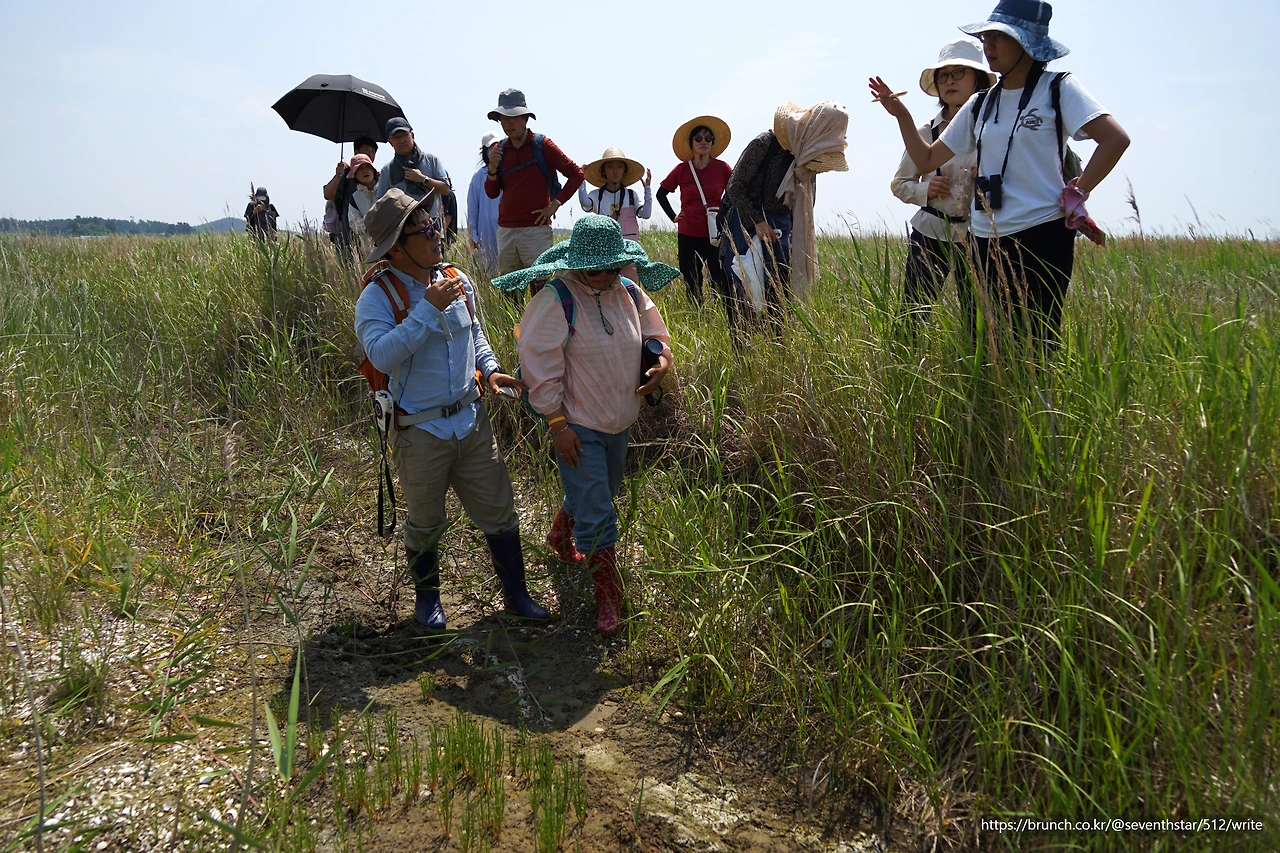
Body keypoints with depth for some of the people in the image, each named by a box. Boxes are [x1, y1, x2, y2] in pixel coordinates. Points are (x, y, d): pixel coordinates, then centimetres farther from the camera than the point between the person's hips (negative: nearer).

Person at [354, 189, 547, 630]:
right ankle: (427, 597, 38)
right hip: (420, 432, -4)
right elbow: (382, 355, -34)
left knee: (499, 512, 11)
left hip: (472, 421, 5)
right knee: (425, 523, 15)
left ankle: (516, 594, 30)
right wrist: (428, 309, -33)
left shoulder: (456, 280, 1)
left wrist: (489, 369, 1)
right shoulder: (377, 298, -17)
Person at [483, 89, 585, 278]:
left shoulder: (542, 145, -2)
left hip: (536, 229, -5)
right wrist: (492, 168, -8)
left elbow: (576, 173, -3)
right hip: (505, 230, 5)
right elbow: (491, 193, 11)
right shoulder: (500, 150, 10)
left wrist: (554, 206, -7)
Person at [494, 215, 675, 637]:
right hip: (578, 426, -7)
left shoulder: (629, 293, 1)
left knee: (601, 493, 27)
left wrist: (661, 360, -5)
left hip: (620, 421, 7)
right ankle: (608, 597, 13)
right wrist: (558, 424, -20)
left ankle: (560, 535, 56)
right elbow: (540, 367, -19)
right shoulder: (555, 301, -19)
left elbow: (654, 331, 18)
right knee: (597, 517, -4)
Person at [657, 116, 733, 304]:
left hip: (715, 235, -1)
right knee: (692, 286, 6)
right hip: (688, 236, 2)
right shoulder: (682, 169, 3)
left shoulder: (722, 168, 0)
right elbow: (661, 193, 15)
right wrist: (672, 216, 6)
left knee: (721, 283, -10)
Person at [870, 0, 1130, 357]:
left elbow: (1115, 139, -13)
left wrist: (1077, 194, -12)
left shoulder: (1058, 88, -2)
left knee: (1037, 346, -4)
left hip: (1042, 235, -6)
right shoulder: (980, 105, 14)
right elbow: (926, 160, 16)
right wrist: (901, 115, 6)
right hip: (987, 241, 6)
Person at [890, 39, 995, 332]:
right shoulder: (925, 133, 4)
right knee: (911, 317, -2)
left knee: (977, 323, 4)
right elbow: (899, 183, 14)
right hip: (930, 234, 1)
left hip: (976, 238, -1)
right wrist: (924, 190, -7)